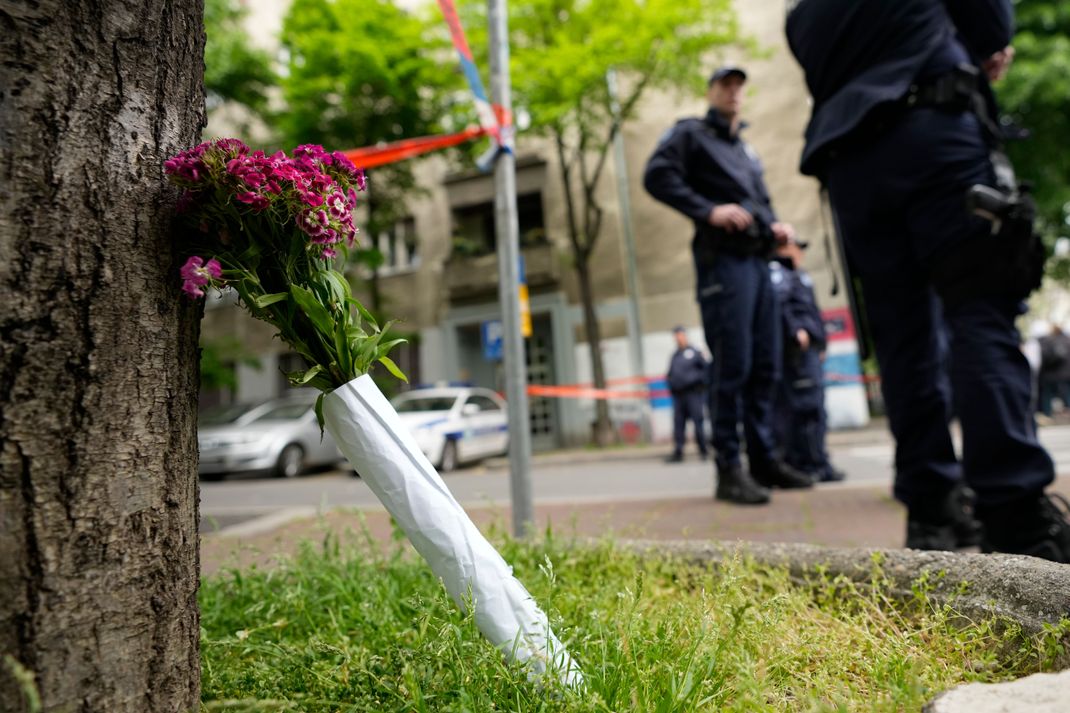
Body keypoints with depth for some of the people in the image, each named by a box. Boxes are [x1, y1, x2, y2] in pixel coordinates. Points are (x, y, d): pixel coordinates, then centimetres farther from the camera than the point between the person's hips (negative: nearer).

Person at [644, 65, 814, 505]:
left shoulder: (746, 150, 28)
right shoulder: (691, 134, 6)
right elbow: (657, 176, -9)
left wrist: (774, 225, 10)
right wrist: (708, 210, -19)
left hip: (757, 259, 8)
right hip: (722, 258, -8)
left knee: (765, 366, 6)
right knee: (732, 366, -11)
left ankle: (763, 459, 15)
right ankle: (729, 468, -5)